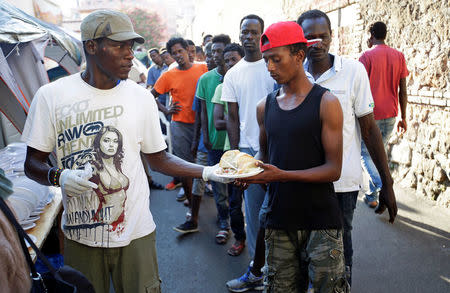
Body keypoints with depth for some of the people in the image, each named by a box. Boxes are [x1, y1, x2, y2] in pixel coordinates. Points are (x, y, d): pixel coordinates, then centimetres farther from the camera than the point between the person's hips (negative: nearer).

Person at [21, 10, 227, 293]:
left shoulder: (141, 96, -1)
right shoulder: (51, 95, -7)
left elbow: (159, 159, 5)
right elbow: (33, 163, 0)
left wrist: (208, 171, -7)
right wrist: (59, 176, -22)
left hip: (136, 232, 1)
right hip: (80, 234, 0)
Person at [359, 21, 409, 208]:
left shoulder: (367, 56, -7)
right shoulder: (399, 56, 7)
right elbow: (403, 90, 7)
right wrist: (403, 118, 13)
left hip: (371, 115, -5)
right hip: (390, 115, 5)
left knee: (365, 153, 6)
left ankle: (382, 187, -15)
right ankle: (371, 196, 22)